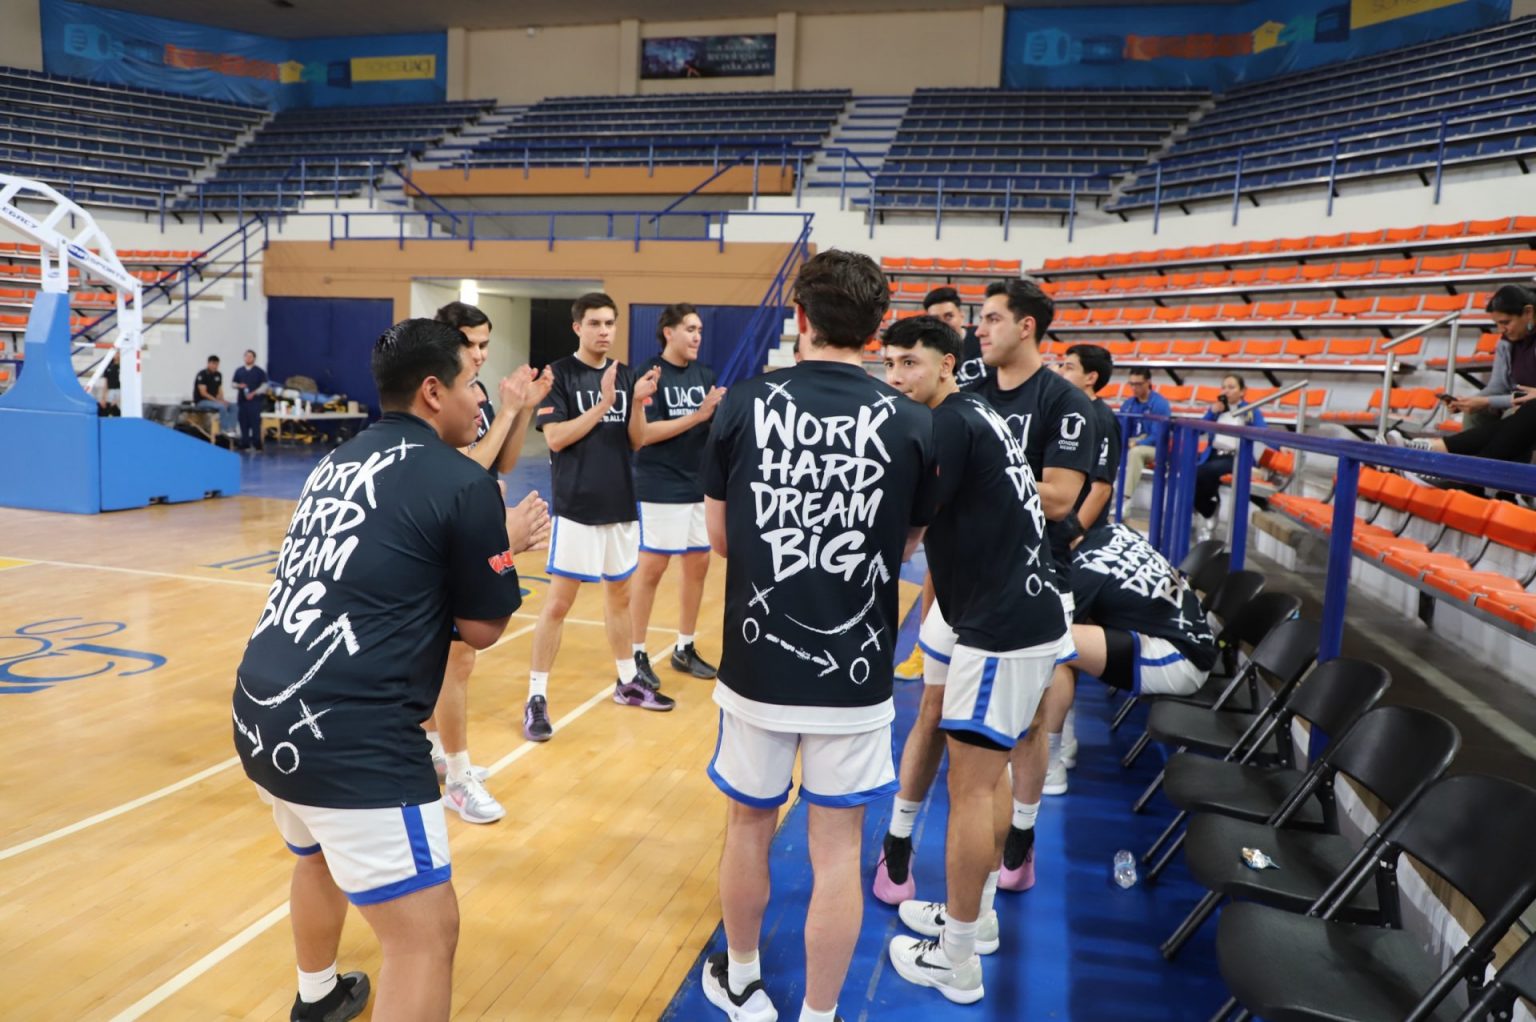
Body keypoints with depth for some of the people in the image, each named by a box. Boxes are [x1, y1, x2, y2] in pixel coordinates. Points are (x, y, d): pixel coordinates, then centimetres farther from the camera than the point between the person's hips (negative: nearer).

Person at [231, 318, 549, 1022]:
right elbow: (481, 629, -1)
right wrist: (506, 545, 15)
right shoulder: (463, 483, -9)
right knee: (426, 932, 1)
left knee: (320, 856, 34)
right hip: (346, 736, -9)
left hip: (259, 713, 10)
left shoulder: (340, 462, 13)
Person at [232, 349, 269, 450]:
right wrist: (239, 386, -6)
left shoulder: (260, 371, 1)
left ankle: (256, 444, -2)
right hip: (242, 400, 4)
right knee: (243, 422, 4)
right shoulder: (239, 371, 12)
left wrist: (253, 393, -14)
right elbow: (234, 384, 16)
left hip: (255, 401, -4)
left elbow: (264, 386, -3)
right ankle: (245, 444, 10)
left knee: (255, 422, -6)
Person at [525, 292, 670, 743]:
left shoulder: (625, 375, 8)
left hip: (622, 505, 6)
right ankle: (536, 696, 7)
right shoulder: (558, 374, -7)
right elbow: (555, 438, -15)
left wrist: (638, 402, -11)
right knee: (558, 603, -3)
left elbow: (637, 441, 6)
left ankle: (628, 681, 31)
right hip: (577, 508, -5)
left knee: (619, 595, 17)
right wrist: (603, 404, -21)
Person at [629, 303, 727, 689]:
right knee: (652, 567, 0)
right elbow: (643, 432, -17)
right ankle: (637, 654, 13)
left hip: (700, 485, 7)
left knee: (698, 564, 11)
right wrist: (697, 416, -22)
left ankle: (684, 649, 25)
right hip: (661, 487, -6)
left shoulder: (706, 375, 8)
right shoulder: (649, 373, -9)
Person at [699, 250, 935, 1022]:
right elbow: (907, 546, 6)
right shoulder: (914, 425, -7)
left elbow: (719, 538, 4)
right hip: (855, 671, -1)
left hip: (758, 664, 1)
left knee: (748, 824, 21)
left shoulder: (742, 405, -6)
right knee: (837, 850, 12)